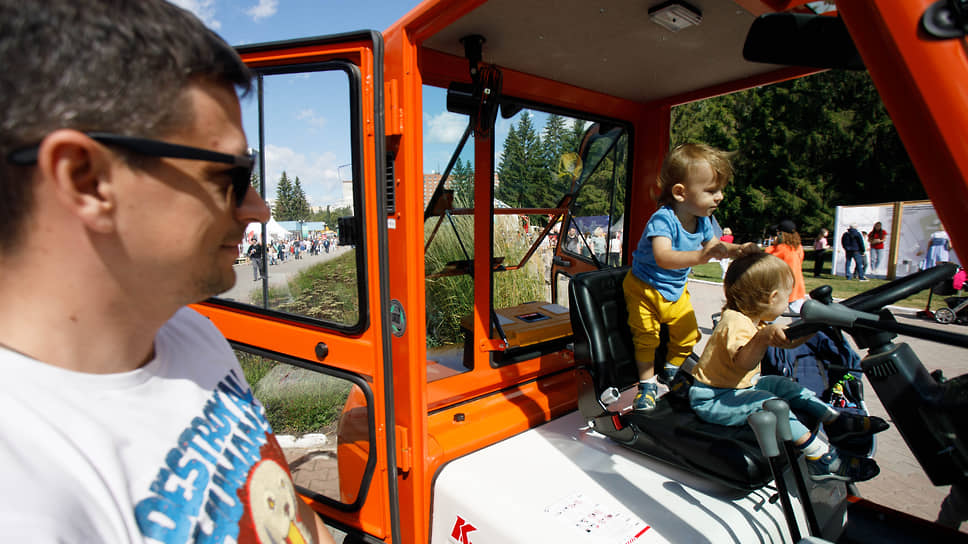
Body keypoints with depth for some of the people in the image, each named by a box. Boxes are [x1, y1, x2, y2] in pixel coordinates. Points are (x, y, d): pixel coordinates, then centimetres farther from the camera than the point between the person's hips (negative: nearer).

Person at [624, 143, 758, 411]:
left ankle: (672, 372, 37)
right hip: (644, 288, -7)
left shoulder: (702, 221, -8)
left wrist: (738, 249, -8)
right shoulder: (663, 220, -32)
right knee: (646, 337, -1)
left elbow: (714, 246, 12)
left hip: (676, 290, 7)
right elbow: (663, 258, -48)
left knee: (688, 334, 11)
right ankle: (647, 384, 20)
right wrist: (700, 256, -60)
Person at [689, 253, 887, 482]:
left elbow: (788, 341, 20)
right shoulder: (736, 323, -27)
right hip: (711, 399, -11)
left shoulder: (756, 321, 7)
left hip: (740, 386, 11)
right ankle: (822, 459, -18)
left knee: (783, 385, 7)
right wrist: (762, 338, -56)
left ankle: (836, 420, 16)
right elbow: (743, 363, -44)